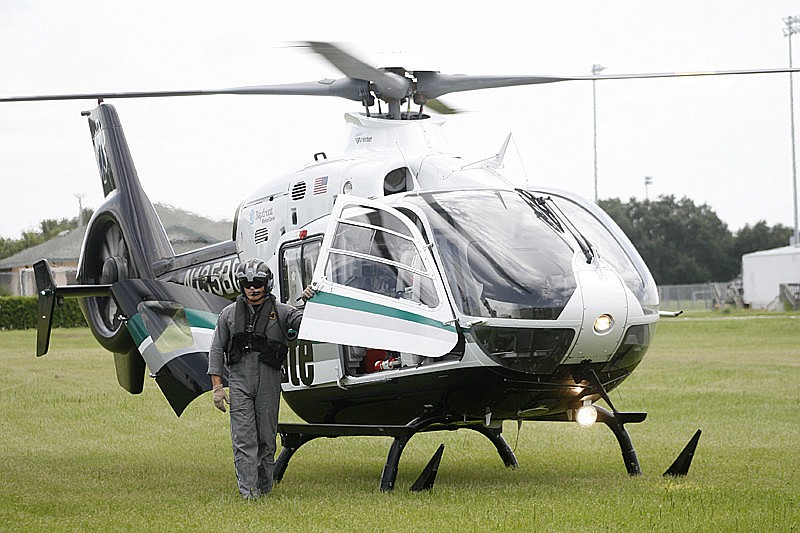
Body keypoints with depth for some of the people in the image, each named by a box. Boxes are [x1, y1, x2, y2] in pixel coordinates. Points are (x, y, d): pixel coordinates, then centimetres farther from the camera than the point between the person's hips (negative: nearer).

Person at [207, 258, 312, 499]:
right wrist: (217, 386, 2)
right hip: (240, 382, 0)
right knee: (244, 439, -7)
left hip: (269, 383, 0)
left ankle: (264, 488, 18)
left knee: (267, 439, 6)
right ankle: (247, 491, -10)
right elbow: (217, 350, 9)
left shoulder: (280, 312, 6)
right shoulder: (230, 314, 9)